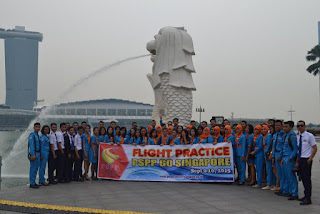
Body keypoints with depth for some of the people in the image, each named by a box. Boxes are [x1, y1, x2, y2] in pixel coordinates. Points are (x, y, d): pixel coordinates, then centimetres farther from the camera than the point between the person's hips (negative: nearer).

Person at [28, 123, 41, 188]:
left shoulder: (37, 135, 16)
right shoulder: (32, 135, -10)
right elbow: (31, 145, -16)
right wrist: (32, 155, -21)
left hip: (37, 154, 9)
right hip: (33, 154, -9)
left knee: (36, 169, 13)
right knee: (33, 169, -5)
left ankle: (33, 182, 21)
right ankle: (32, 184, 0)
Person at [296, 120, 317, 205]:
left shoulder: (310, 136, -8)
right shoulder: (298, 137, 12)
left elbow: (315, 148, -7)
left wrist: (310, 158, -14)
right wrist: (297, 161, 14)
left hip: (306, 160, -7)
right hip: (300, 159, 7)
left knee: (307, 178, -7)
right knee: (303, 178, 11)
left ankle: (308, 198, -3)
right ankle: (306, 195, 22)